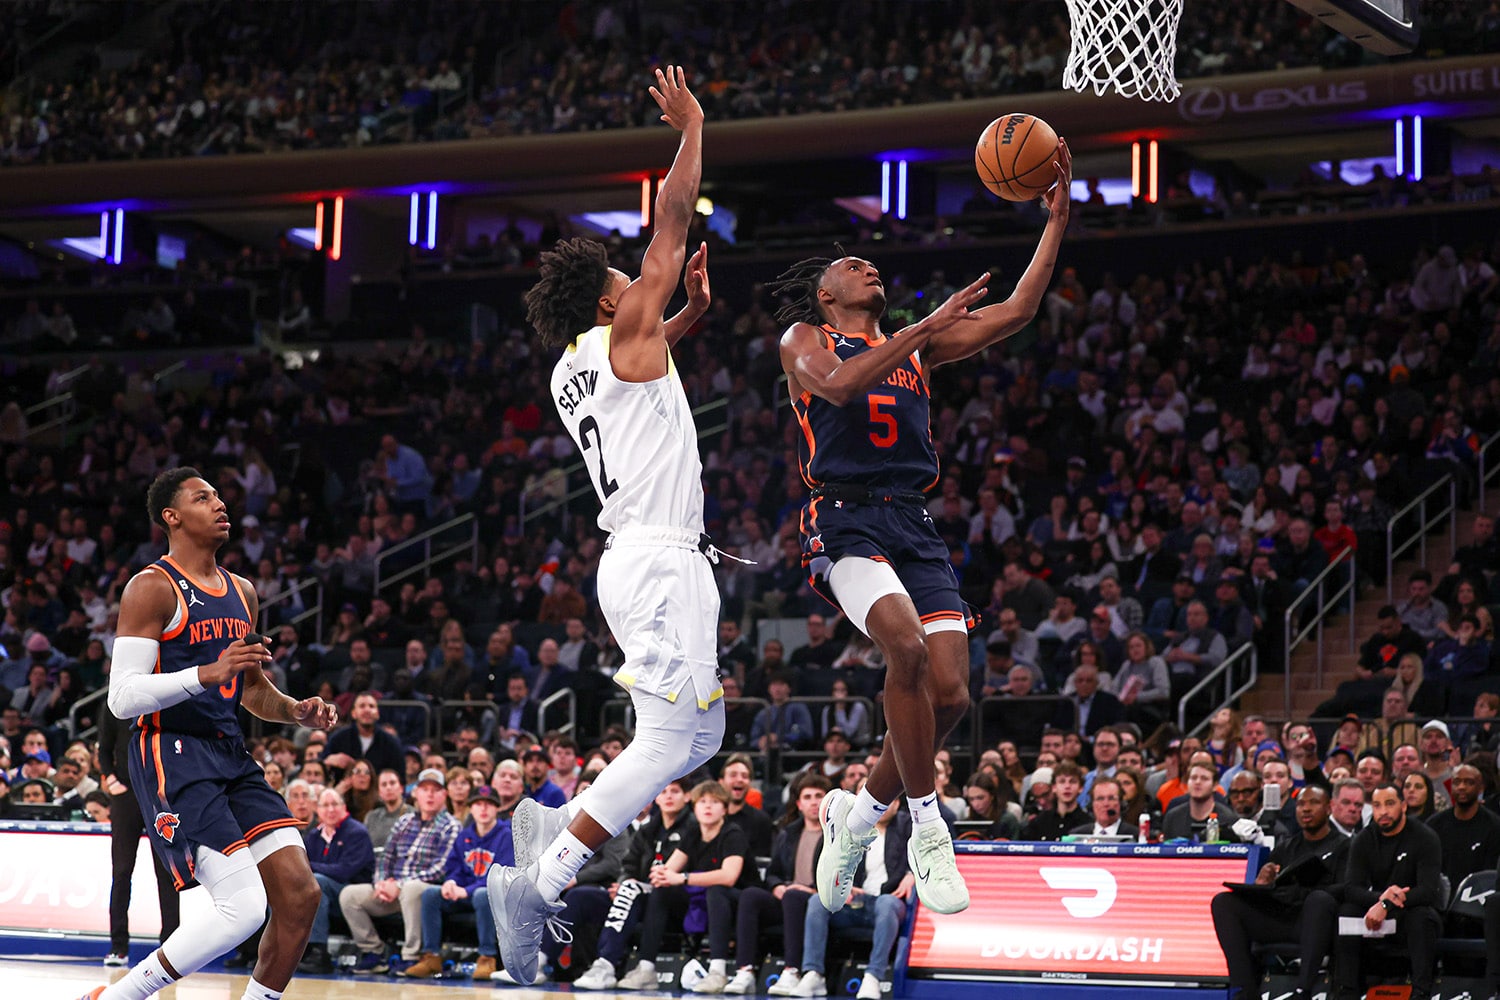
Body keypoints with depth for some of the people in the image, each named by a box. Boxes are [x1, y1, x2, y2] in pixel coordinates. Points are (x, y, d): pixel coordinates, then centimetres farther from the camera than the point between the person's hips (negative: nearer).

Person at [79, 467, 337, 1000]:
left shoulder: (242, 592, 16)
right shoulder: (153, 588, -8)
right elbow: (122, 698, -16)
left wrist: (297, 711, 8)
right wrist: (208, 673, -27)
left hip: (230, 755, 8)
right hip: (172, 758, -8)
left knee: (301, 895, -5)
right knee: (243, 907, -17)